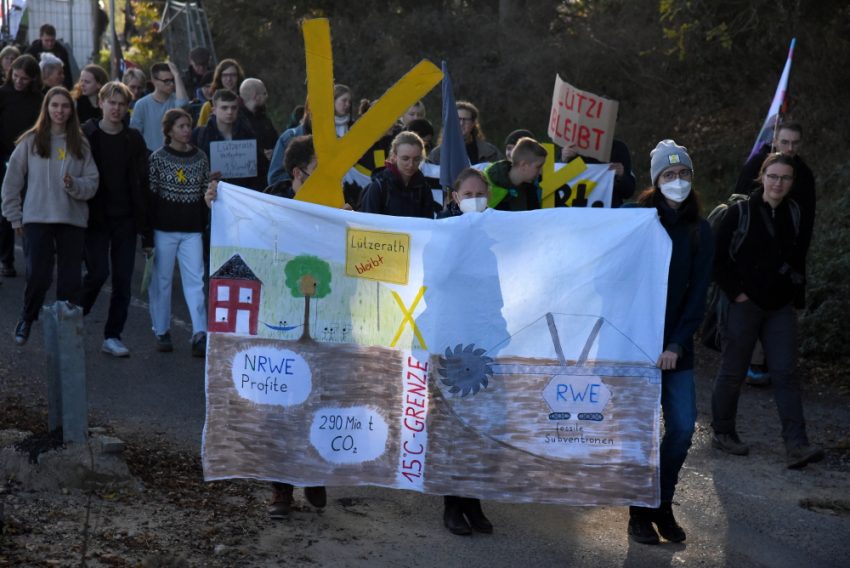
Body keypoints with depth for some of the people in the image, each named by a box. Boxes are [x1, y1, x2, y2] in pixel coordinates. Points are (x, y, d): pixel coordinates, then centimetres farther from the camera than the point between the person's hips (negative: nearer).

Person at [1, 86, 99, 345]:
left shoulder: (80, 144, 7)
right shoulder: (30, 141, 3)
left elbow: (92, 183, 4)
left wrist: (74, 185, -17)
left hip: (73, 219, 2)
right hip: (37, 219, -2)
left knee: (70, 280, 1)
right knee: (38, 276, -6)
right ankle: (26, 319, 19)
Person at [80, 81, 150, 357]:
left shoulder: (134, 140, 5)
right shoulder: (85, 135, -1)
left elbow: (141, 184, 5)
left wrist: (145, 229, 1)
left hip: (124, 220, 3)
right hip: (95, 218, -3)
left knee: (123, 280, 2)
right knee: (98, 272, -12)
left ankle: (113, 336, 12)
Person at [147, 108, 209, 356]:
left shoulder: (200, 158, 7)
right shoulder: (158, 158, -2)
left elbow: (206, 193, 12)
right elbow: (150, 194, -2)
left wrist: (204, 226, 7)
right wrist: (149, 228, -6)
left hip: (192, 229, 2)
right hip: (164, 228, -2)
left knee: (195, 281, -5)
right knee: (162, 279, 6)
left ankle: (200, 335, -8)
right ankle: (162, 332, 17)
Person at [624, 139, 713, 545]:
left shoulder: (700, 231, 5)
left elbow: (698, 294, 1)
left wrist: (676, 345, -8)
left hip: (675, 346, 3)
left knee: (683, 427, -1)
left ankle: (663, 506, 18)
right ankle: (640, 513, 13)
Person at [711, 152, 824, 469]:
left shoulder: (794, 214, 8)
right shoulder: (741, 213, -6)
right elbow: (718, 258, -5)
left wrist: (793, 289, 10)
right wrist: (736, 293, -10)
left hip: (781, 308, 4)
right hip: (744, 304, -4)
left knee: (786, 374, -4)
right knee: (733, 372, 5)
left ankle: (796, 445, -9)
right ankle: (722, 433, 21)